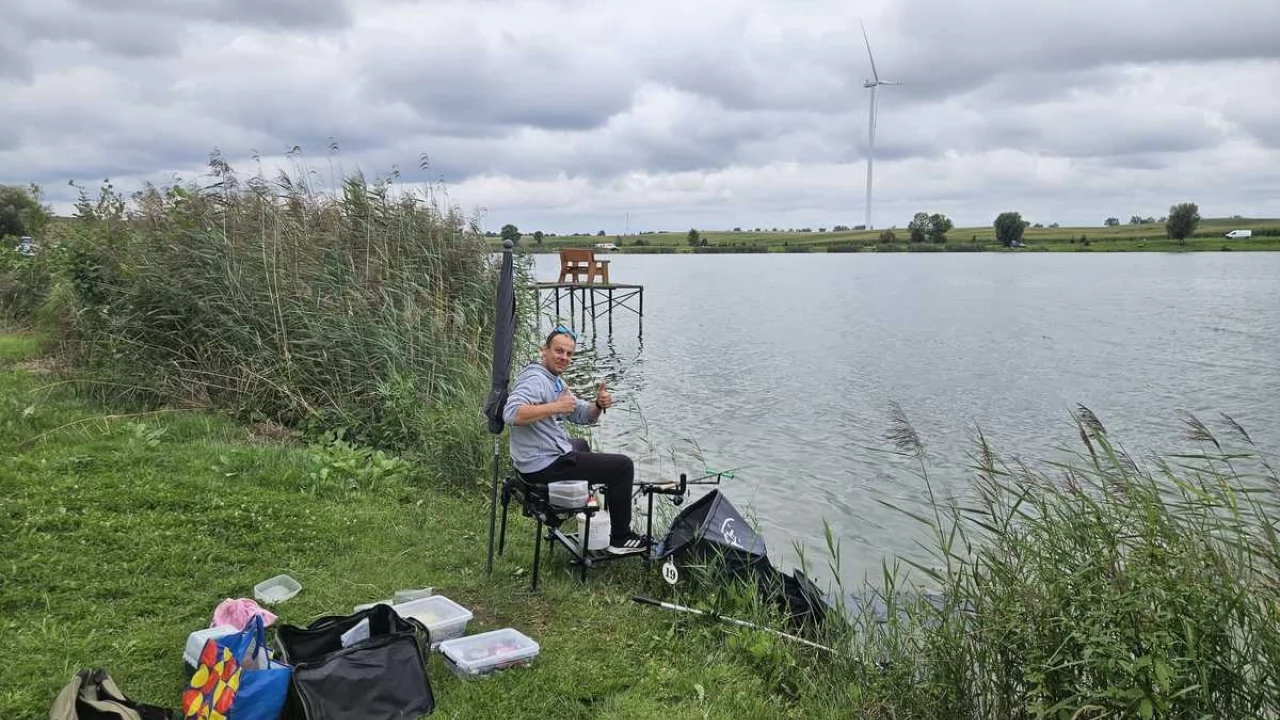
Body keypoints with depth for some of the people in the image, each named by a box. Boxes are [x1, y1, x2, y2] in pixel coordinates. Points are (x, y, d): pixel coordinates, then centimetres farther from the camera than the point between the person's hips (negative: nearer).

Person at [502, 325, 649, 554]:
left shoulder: (555, 380, 13)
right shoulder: (535, 379, -20)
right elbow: (511, 413, -37)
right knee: (623, 466, -3)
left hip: (541, 458, 11)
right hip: (545, 465, -11)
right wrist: (555, 407, -33)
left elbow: (581, 415, 15)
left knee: (581, 445, 41)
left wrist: (599, 405, -6)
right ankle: (620, 539, 6)